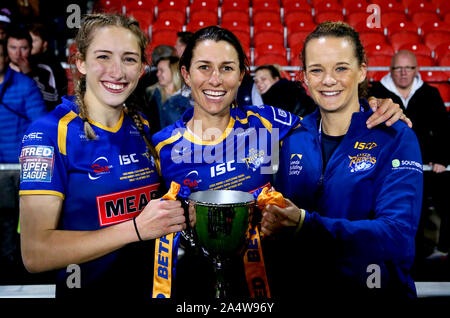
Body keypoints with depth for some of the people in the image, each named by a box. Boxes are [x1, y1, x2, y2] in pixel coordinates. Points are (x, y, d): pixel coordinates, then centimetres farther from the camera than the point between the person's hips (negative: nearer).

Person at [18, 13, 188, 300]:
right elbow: (34, 254, -22)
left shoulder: (143, 128, 0)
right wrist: (137, 228, -29)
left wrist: (179, 214, -10)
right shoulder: (49, 134, -17)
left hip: (153, 286, 5)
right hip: (87, 290, -5)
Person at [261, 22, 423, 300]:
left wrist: (305, 224, -26)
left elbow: (398, 234, -15)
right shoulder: (294, 139, 5)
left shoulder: (396, 139, -5)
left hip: (376, 290, -2)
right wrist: (271, 222, -11)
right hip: (298, 290, 3)